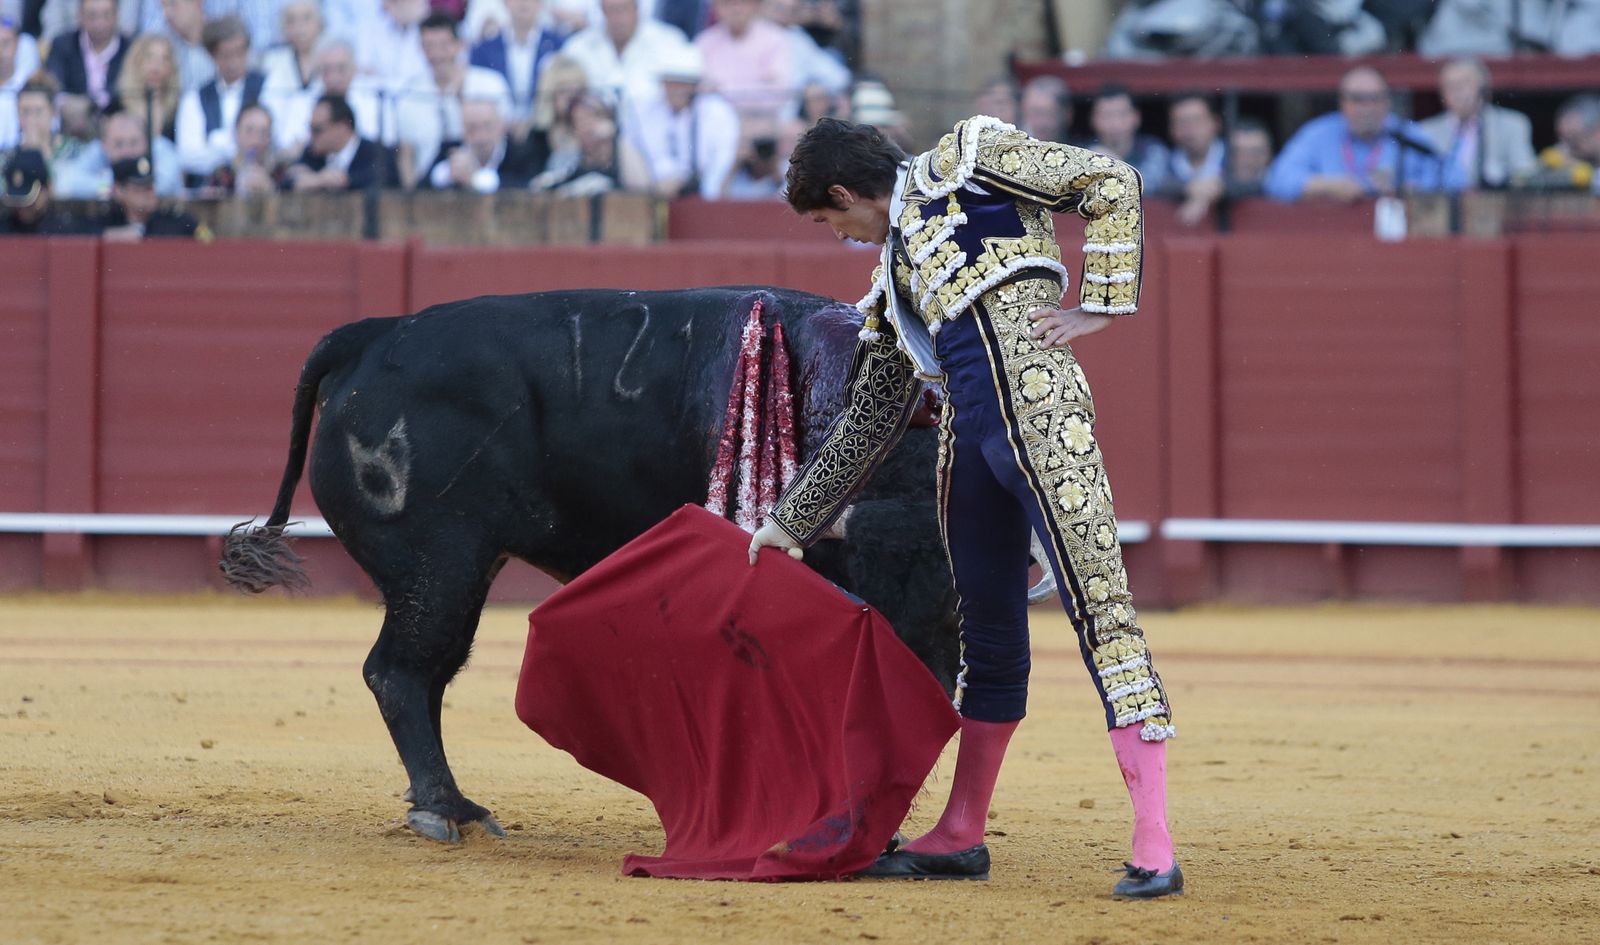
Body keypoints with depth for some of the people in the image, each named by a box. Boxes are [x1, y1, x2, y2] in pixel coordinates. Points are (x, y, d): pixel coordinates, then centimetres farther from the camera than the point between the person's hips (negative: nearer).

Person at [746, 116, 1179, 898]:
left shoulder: (964, 161, 7)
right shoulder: (897, 276, 27)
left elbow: (1112, 185, 1)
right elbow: (869, 422, 32)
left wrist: (1100, 307, -7)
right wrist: (789, 523, 36)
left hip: (1036, 409, -8)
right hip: (970, 436, 8)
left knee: (1101, 611, -12)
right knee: (989, 641, 17)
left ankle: (1154, 847, -17)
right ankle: (960, 837, 28)